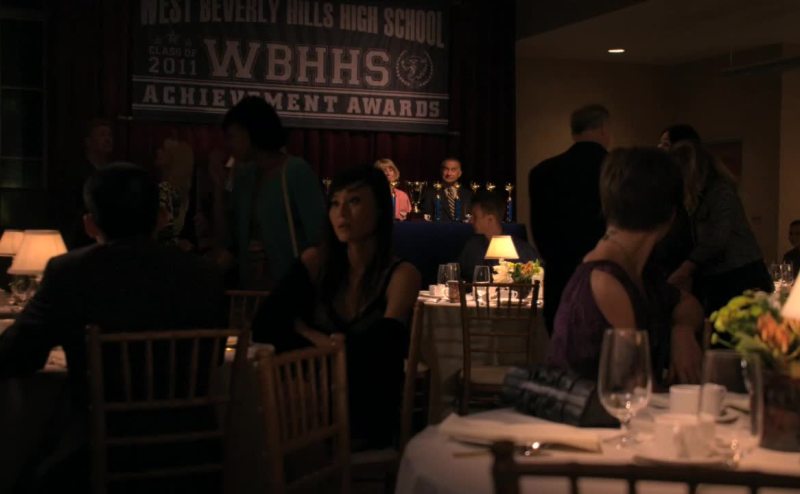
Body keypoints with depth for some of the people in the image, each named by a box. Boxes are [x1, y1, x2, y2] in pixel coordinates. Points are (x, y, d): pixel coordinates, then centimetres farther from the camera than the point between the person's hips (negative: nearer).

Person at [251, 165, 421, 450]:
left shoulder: (401, 275, -6)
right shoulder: (316, 262, 4)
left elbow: (377, 355, -16)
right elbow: (264, 327, -5)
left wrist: (304, 331, -4)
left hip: (367, 419, -3)